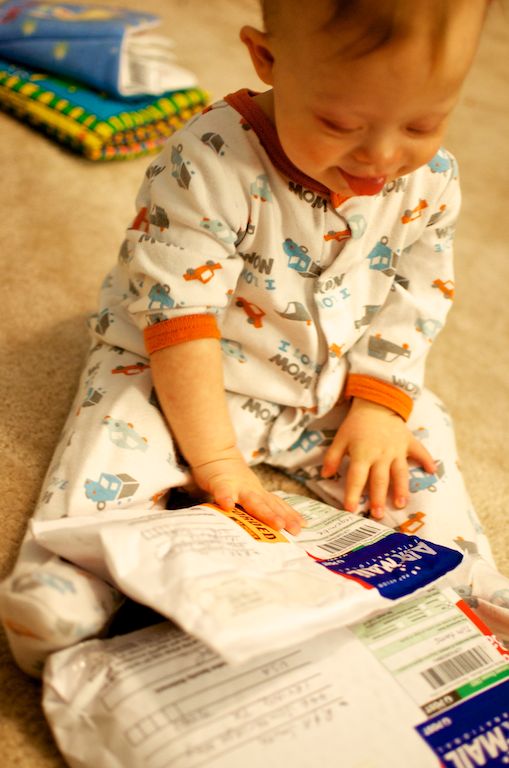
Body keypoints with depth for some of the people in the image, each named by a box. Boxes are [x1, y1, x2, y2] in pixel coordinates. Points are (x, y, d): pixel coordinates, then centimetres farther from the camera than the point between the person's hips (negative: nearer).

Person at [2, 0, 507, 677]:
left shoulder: (431, 179, -10)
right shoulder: (210, 165, -28)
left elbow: (416, 298, 1)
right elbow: (179, 316, -27)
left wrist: (380, 404, -11)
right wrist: (214, 455, -27)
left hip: (339, 387, 4)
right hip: (177, 374, -3)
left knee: (423, 448, -5)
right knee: (117, 429, -26)